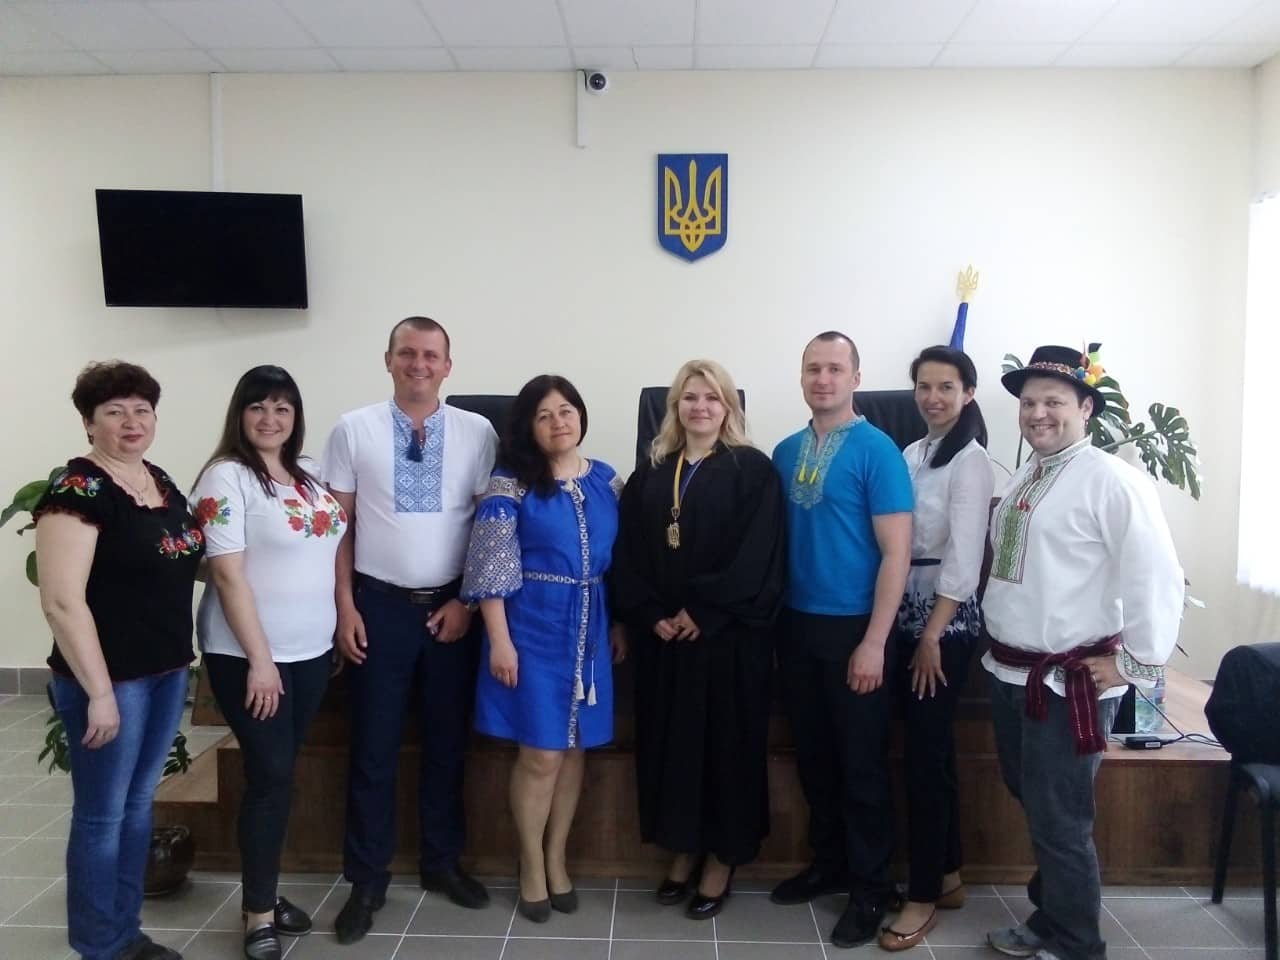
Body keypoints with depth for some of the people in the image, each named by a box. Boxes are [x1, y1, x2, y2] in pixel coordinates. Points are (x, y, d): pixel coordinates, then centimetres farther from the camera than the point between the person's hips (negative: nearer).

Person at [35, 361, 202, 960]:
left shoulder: (161, 481, 8)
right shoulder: (77, 490, -16)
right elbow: (61, 600, -21)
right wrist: (99, 692, -21)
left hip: (167, 670, 8)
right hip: (110, 677, -8)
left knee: (139, 802, 18)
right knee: (101, 814, 7)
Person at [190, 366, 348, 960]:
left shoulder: (307, 476, 9)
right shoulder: (226, 477, -11)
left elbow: (332, 550, 16)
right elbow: (228, 576, -16)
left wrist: (341, 626, 10)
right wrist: (259, 659, -18)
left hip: (311, 650, 6)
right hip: (249, 655, -6)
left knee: (278, 774, 14)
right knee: (270, 776, -1)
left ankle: (264, 891, 29)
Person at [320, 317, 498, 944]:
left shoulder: (477, 432, -1)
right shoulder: (354, 430, -2)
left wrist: (467, 601, -3)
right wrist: (345, 605, -4)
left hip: (452, 606, 1)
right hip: (380, 605, -1)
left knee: (447, 743, 14)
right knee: (374, 749, 8)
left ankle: (441, 862, 33)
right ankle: (367, 881, 24)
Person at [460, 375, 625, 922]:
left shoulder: (606, 480, 6)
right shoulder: (512, 482, -7)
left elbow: (620, 559, 12)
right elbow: (490, 566, -11)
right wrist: (500, 640, -15)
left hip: (590, 627, 5)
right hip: (532, 626, -4)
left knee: (574, 749, 12)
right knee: (541, 753, 0)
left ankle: (557, 859, 30)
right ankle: (532, 868, 21)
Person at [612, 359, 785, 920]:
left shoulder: (753, 470, -4)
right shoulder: (651, 472, 9)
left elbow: (759, 556, -12)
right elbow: (628, 551, 4)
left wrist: (702, 611, -16)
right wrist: (649, 614, -8)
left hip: (728, 632, -4)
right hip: (661, 635, 4)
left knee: (725, 740, 5)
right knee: (669, 740, 10)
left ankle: (722, 859, 21)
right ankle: (684, 850, 27)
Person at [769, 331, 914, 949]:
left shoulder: (876, 450, -10)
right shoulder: (786, 452, 6)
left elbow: (896, 552, -13)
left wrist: (874, 642, -16)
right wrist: (773, 622, 7)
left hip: (852, 628, -5)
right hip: (797, 625, 5)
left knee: (861, 763, 7)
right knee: (813, 756, 16)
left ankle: (870, 887, 24)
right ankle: (828, 863, 34)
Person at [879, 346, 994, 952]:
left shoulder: (970, 460, -11)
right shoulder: (912, 454, 10)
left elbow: (964, 557, -15)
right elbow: (896, 541, 9)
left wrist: (933, 635, -14)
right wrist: (911, 628, 5)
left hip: (946, 622, -7)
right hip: (906, 616, 7)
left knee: (924, 755, -1)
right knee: (931, 750, 14)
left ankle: (923, 896, 12)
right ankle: (946, 876, 29)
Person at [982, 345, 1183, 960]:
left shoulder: (1110, 480, -16)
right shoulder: (1022, 480, 12)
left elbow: (1157, 578, -20)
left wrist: (1135, 664, -16)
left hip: (1070, 682, -9)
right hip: (1010, 672, 9)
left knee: (1059, 822, 2)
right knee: (1033, 806, 22)